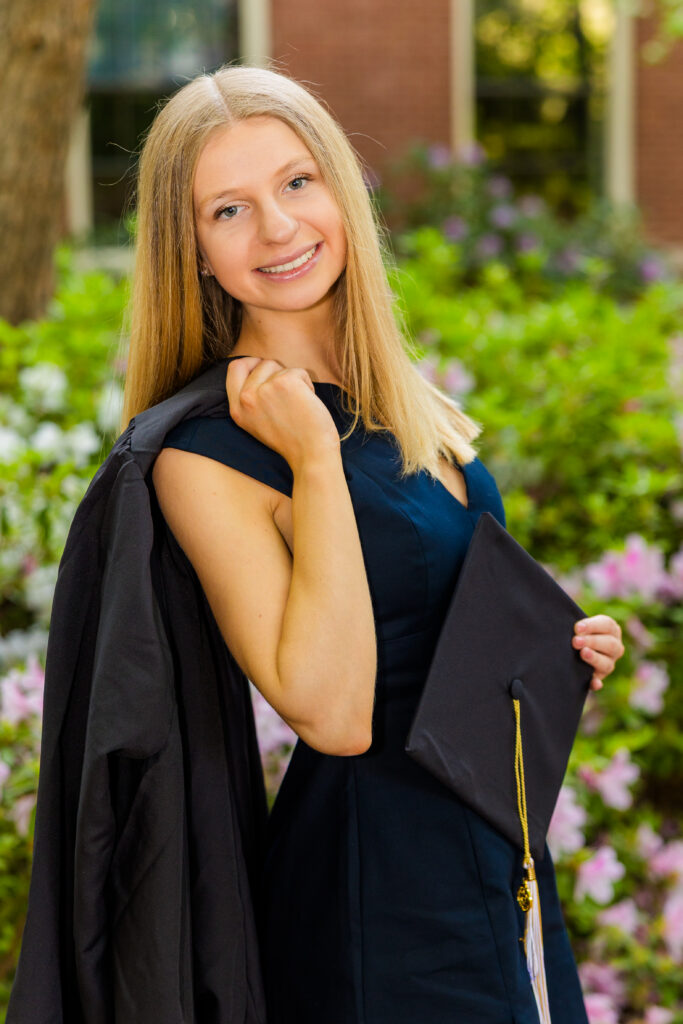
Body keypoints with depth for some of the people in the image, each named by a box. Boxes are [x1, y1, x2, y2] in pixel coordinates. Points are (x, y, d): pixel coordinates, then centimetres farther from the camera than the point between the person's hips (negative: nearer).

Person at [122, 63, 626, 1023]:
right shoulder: (205, 454, -18)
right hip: (376, 882, -7)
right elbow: (330, 713, -26)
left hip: (500, 834, 8)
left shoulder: (402, 399, 5)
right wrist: (315, 456, -26)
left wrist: (555, 651, 1)